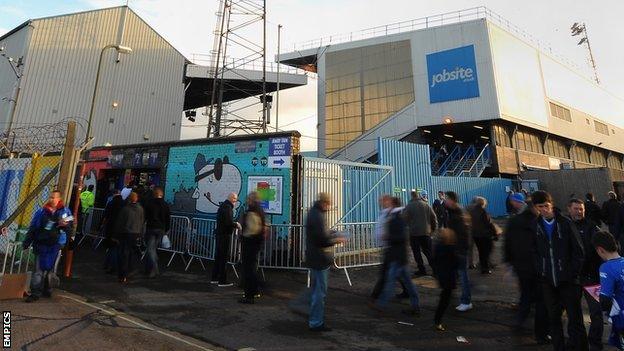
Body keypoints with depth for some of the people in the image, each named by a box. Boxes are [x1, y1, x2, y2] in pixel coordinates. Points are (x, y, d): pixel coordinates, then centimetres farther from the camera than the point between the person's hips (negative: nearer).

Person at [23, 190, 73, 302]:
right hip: (41, 244, 0)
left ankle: (46, 289, 25)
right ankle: (35, 292, 7)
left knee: (49, 268, 10)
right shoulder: (41, 211, 1)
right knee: (39, 269, -1)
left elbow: (71, 226, 4)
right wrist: (27, 242, 8)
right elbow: (32, 228, 7)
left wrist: (65, 225, -18)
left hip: (55, 245, 0)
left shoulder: (65, 211, 1)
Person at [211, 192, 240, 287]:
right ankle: (222, 281, 5)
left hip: (219, 234, 10)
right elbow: (229, 222, -24)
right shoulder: (228, 207, -17)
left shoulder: (222, 205, 14)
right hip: (225, 235, -10)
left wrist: (234, 223, 13)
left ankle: (214, 278, 26)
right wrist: (236, 225, -7)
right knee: (224, 257, -2)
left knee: (218, 256, 16)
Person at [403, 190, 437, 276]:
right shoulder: (426, 205, 4)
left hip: (413, 232, -4)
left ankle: (422, 270, 8)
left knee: (416, 252, 6)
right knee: (428, 251, 12)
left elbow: (405, 218, -9)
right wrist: (434, 228, 16)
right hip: (426, 232, 4)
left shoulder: (409, 206, -8)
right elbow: (434, 217, 7)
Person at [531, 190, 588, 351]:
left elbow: (578, 251, -3)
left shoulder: (565, 223, -6)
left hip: (568, 280, -2)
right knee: (553, 318, 14)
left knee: (575, 318, 5)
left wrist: (573, 273, -7)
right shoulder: (535, 226, -1)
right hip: (548, 282, 2)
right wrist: (541, 271, -2)